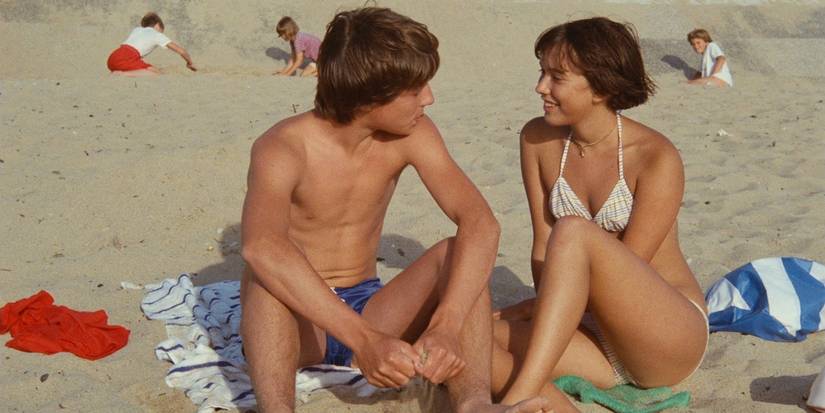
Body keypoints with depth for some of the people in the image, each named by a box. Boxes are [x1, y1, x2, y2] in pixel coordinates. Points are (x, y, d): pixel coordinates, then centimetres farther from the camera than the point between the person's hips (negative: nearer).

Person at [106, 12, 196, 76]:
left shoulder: (136, 29, 32)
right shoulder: (157, 35, 16)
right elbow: (181, 51, 16)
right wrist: (190, 63, 33)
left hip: (112, 59, 7)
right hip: (126, 58, -7)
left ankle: (116, 73, 0)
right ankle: (122, 74, -26)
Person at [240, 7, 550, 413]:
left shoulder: (410, 135, -9)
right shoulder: (283, 148, -22)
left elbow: (480, 222, -22)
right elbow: (260, 247, -42)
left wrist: (446, 325, -39)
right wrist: (364, 339, -51)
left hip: (367, 310, 4)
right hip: (298, 322, -3)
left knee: (454, 252, -22)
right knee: (270, 274, -35)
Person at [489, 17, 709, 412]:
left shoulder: (656, 157, -14)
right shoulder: (538, 139, 1)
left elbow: (624, 269, -13)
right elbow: (544, 249, 1)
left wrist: (535, 307, -12)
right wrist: (550, 311, -14)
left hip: (671, 336, -5)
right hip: (598, 334, 5)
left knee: (574, 232, -32)